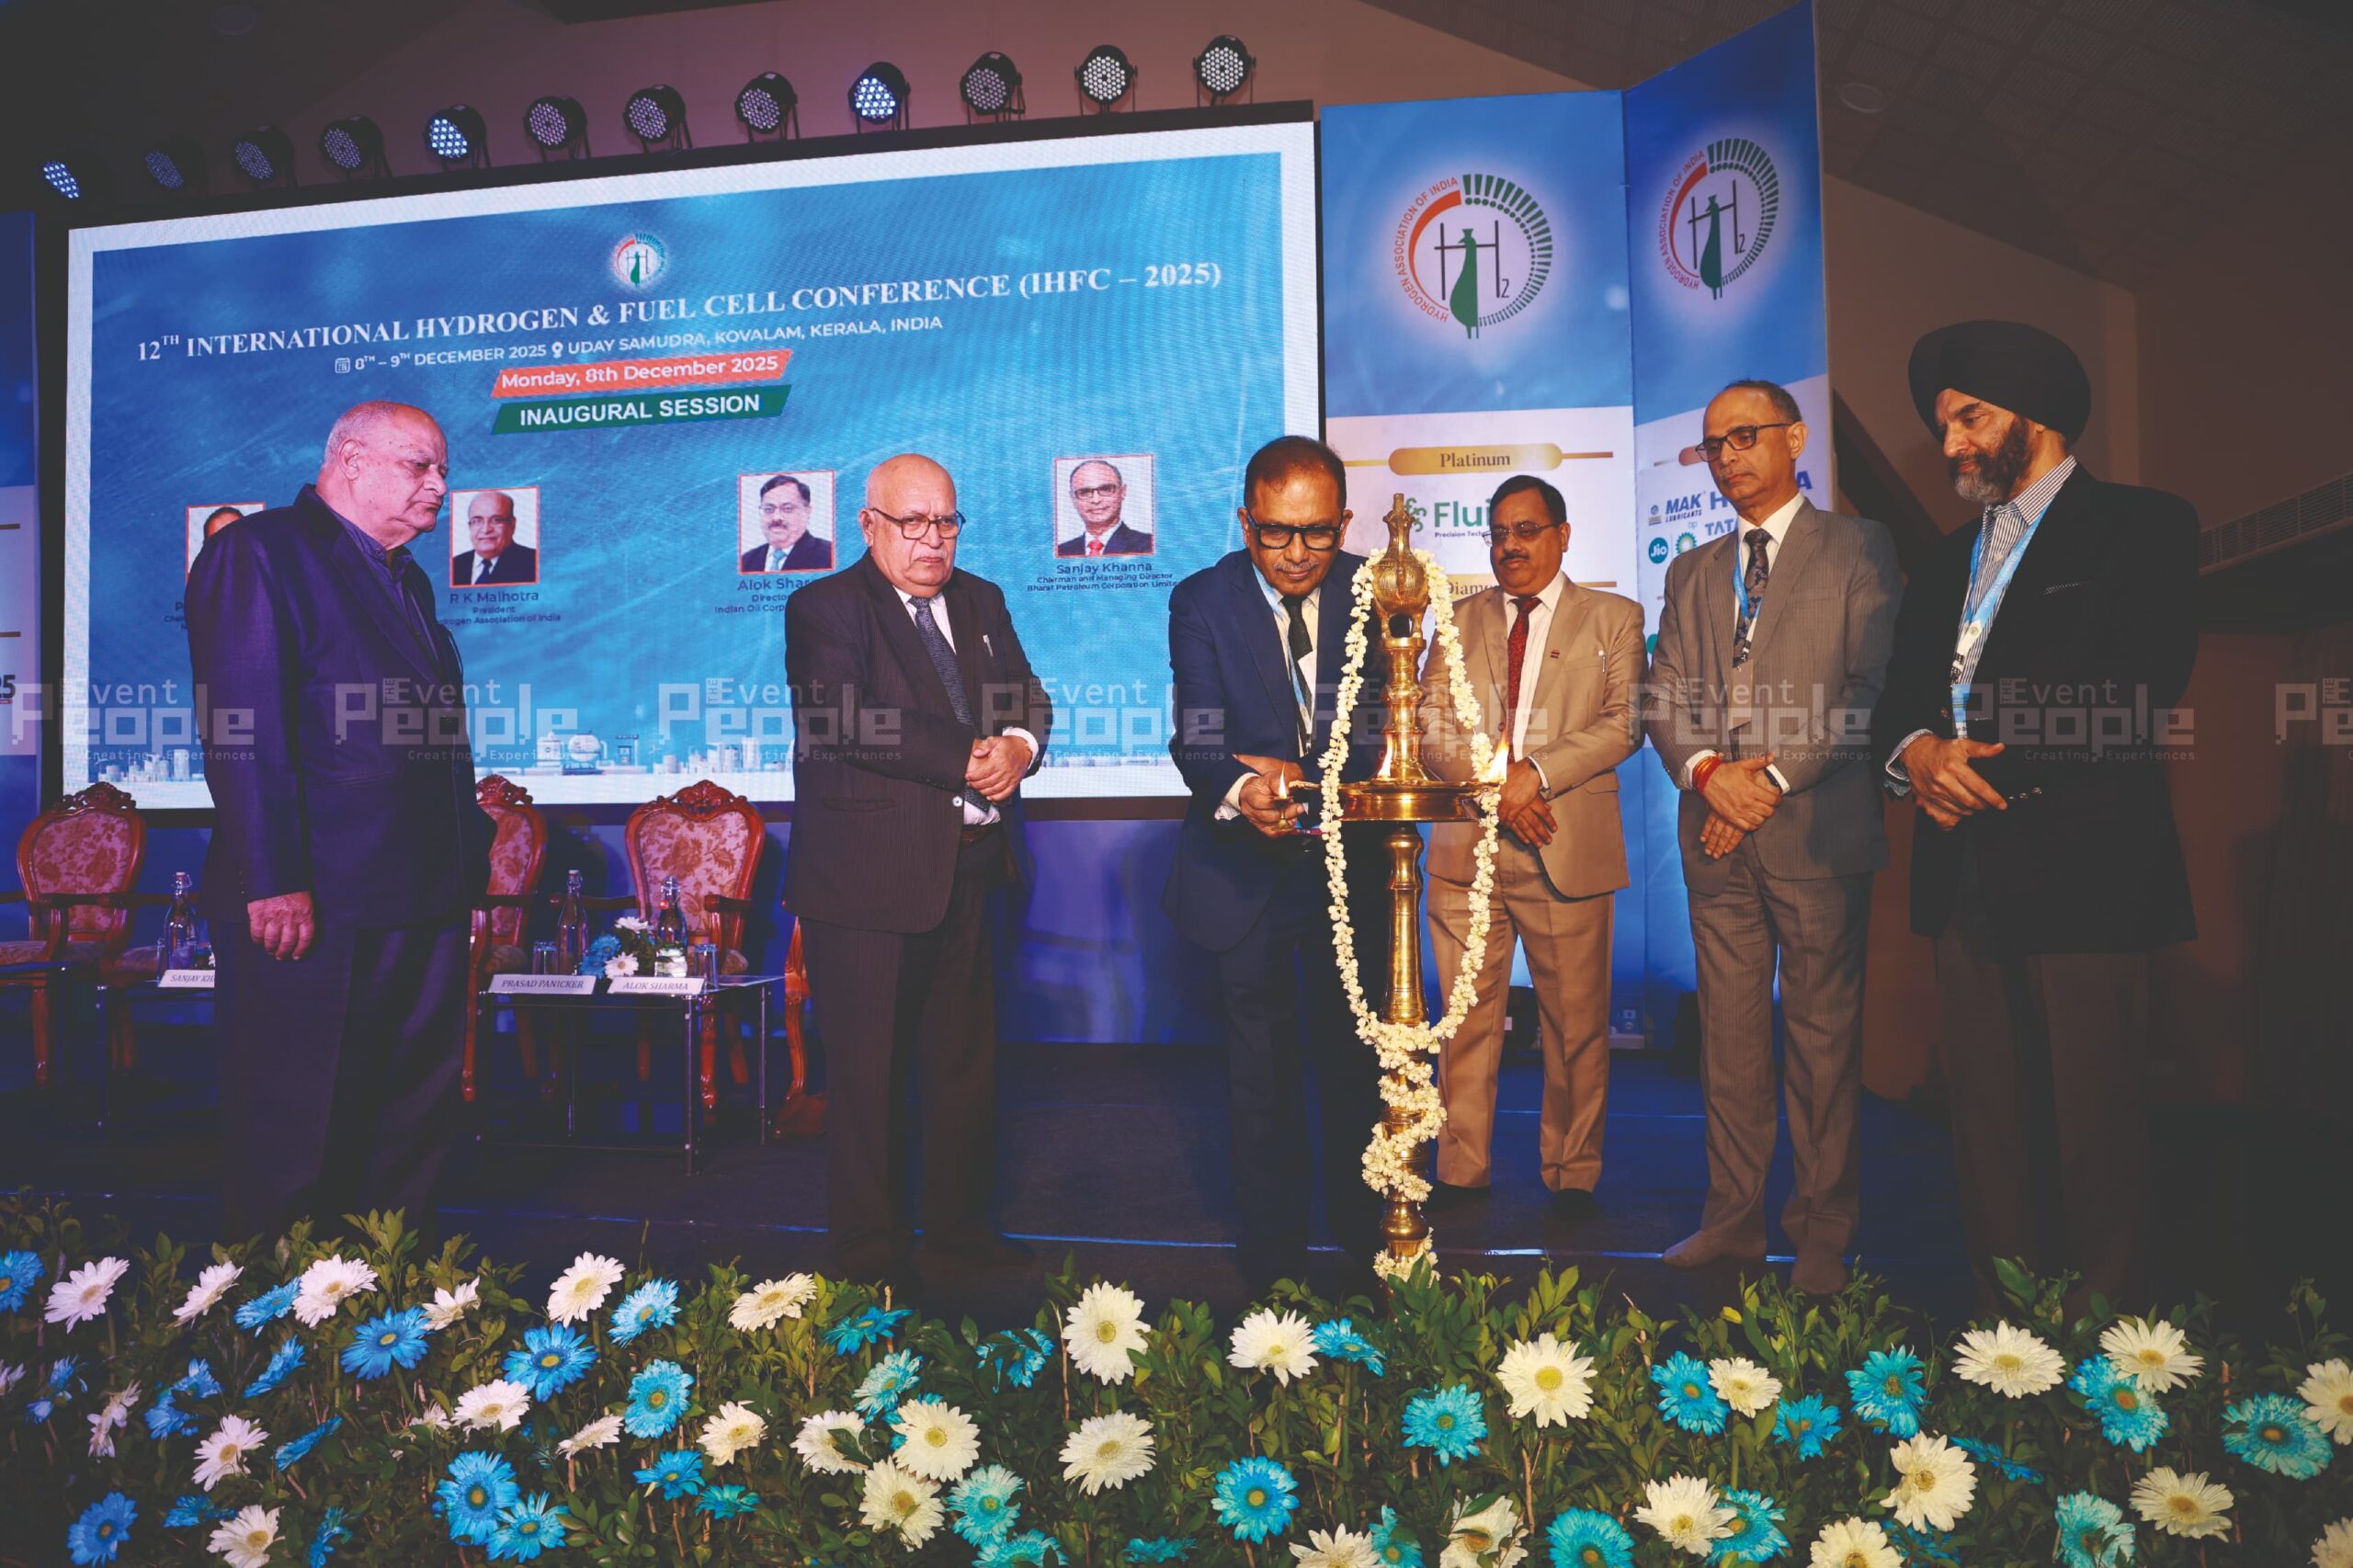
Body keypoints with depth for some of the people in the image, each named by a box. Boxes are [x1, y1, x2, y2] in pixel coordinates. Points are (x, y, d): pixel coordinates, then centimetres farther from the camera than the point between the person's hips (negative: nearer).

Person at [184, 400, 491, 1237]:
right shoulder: (260, 552, -6)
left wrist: (471, 849, 14)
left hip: (422, 903, 8)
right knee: (293, 1144, 3)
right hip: (314, 903, -8)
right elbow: (242, 727, -16)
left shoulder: (409, 580, 21)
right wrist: (274, 881, -21)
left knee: (410, 1128, 14)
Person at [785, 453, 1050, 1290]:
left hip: (968, 870, 6)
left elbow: (1028, 696, 13)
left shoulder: (981, 601, 16)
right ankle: (870, 1252, 17)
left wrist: (1019, 745, -11)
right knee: (867, 1071, 3)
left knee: (967, 1062, 14)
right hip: (867, 875, -6)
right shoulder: (824, 609, -5)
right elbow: (855, 722, -19)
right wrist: (969, 759, -18)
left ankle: (961, 1230, 28)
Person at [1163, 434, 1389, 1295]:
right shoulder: (1202, 602, -8)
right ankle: (1272, 1249, 26)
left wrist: (1298, 773, -24)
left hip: (1351, 865, 1)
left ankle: (1364, 1227, 32)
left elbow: (1386, 726, -9)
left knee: (1357, 1055, 12)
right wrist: (1241, 792, -39)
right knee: (1262, 1070, 10)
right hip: (1247, 870, -1)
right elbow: (1199, 741, -18)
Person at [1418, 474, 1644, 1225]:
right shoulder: (1458, 620, 16)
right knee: (1466, 1018, 6)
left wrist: (1534, 773, -15)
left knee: (1575, 1024, 5)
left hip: (1569, 849, -2)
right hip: (1466, 847, 2)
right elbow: (1429, 723, 5)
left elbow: (1624, 723, -3)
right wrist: (1492, 782, -11)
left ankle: (1571, 1177, 19)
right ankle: (1460, 1170, 18)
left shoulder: (1614, 618, 9)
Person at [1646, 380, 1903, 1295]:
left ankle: (1822, 1232, 12)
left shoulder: (1858, 551, 4)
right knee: (1729, 1034, 8)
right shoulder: (1692, 573, 18)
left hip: (1817, 830, -4)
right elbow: (1664, 701, 11)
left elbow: (1872, 685, -6)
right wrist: (1706, 770, -9)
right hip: (1716, 837, 4)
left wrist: (1774, 778, -13)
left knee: (1823, 1034, 1)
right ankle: (1733, 1217, 17)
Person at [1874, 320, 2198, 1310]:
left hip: (2080, 873, -6)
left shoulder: (2142, 527, 2)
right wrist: (1915, 751, -7)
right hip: (1968, 876, 6)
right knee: (1986, 1118, 8)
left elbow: (2137, 696, -11)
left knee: (2091, 1119, 0)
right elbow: (1897, 694, 15)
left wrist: (1980, 762, -12)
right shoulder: (1950, 559, 22)